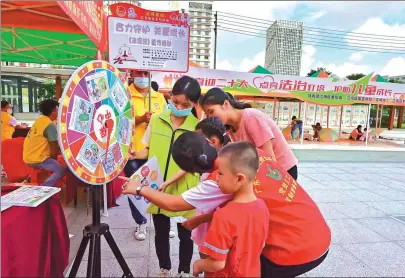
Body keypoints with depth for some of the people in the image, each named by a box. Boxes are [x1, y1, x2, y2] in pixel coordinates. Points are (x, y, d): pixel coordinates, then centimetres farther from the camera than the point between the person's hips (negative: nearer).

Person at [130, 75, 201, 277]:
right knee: (161, 233, 19)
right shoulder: (156, 120, -1)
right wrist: (133, 154, -11)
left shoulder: (197, 128, -10)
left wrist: (169, 181, -25)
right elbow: (148, 151, 8)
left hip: (183, 191, -2)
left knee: (185, 234, 14)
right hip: (157, 189, 3)